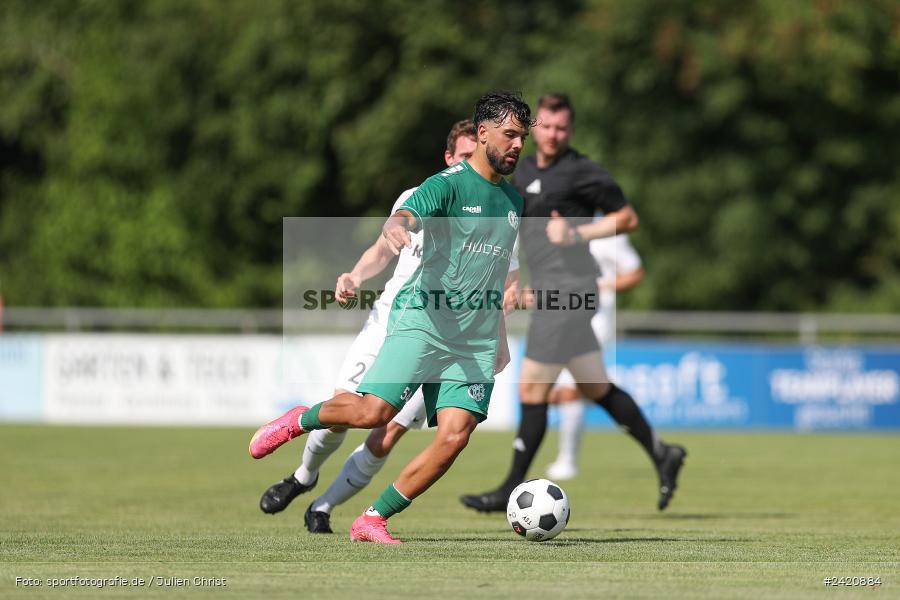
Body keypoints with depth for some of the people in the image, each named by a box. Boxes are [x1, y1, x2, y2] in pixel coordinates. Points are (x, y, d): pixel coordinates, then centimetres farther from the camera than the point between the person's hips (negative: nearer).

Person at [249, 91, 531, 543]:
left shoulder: (512, 200, 17)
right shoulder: (448, 184, -5)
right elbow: (404, 217, -24)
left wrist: (501, 336, 34)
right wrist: (394, 228, -48)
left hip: (476, 340, 6)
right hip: (422, 320, -6)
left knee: (454, 436, -11)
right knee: (374, 411, -20)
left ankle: (372, 521, -1)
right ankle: (301, 420, 13)